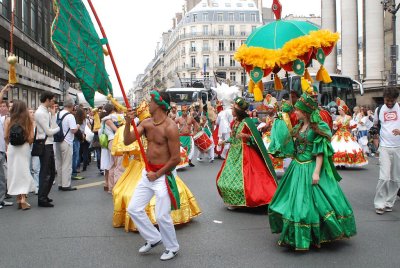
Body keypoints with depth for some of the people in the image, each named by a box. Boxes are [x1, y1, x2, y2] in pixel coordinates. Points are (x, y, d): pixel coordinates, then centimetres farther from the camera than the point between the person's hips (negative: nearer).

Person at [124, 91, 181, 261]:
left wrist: (157, 174, -13)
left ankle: (172, 248, 21)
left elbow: (176, 158, -18)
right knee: (133, 209, 9)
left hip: (163, 175, -8)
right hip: (147, 173, 8)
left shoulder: (170, 127, -19)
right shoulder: (146, 123, 3)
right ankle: (154, 238, 27)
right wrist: (128, 123, -18)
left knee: (162, 216, -3)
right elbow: (127, 141, -2)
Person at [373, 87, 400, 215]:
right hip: (385, 147, 0)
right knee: (384, 177, -10)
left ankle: (389, 202, 17)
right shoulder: (379, 110, 6)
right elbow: (375, 125, 22)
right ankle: (379, 203, -1)